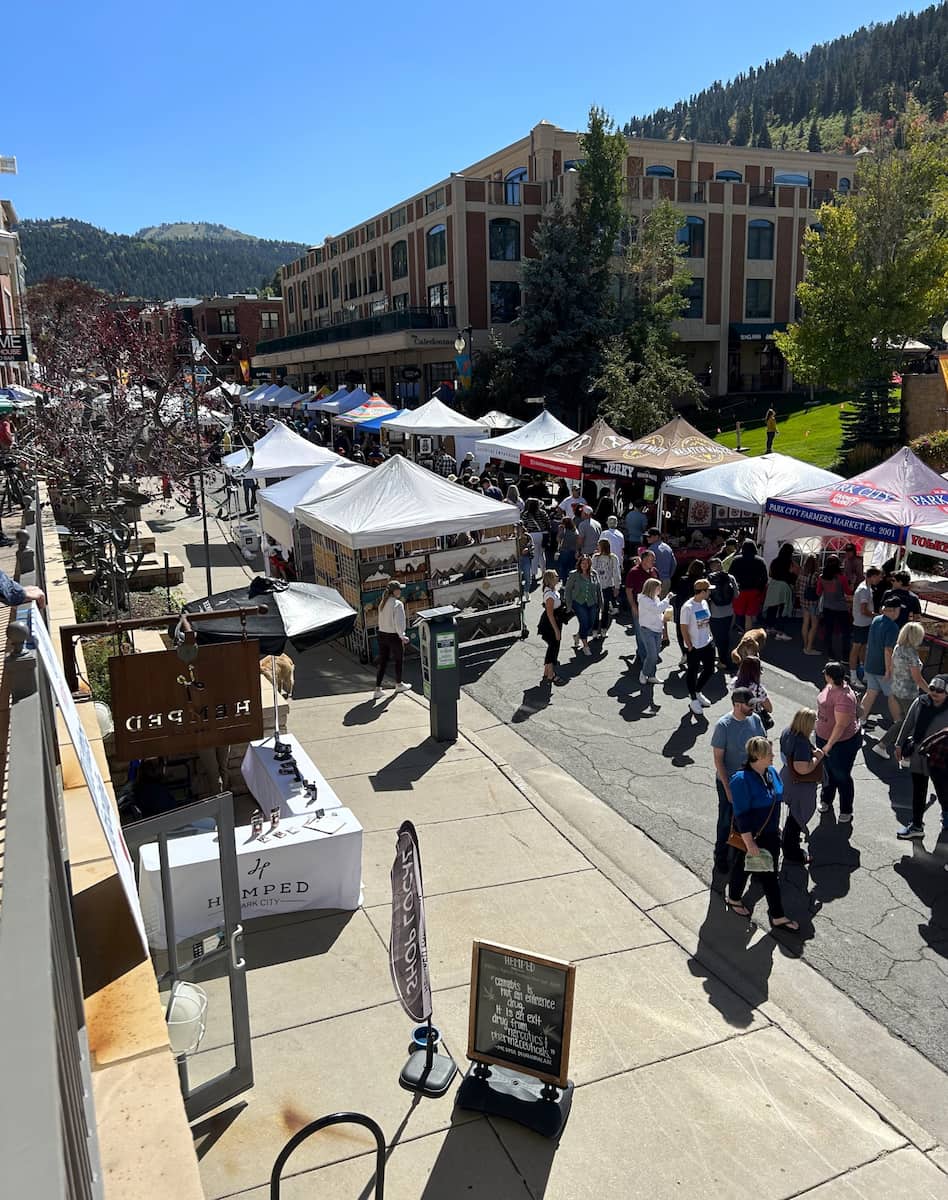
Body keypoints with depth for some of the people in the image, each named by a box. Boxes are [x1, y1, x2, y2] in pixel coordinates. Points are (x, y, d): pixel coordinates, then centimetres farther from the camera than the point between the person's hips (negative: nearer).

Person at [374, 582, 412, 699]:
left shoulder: (382, 603, 4)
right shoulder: (397, 604, -17)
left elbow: (381, 621, 10)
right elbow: (399, 623, -22)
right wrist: (402, 636, -9)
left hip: (382, 635, 6)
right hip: (393, 636, -6)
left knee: (382, 662, 10)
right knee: (398, 660, 16)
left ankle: (377, 689, 8)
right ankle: (398, 685, 33)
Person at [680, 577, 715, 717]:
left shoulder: (704, 603, 2)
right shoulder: (688, 607, -22)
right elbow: (683, 628, -18)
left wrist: (709, 636, 9)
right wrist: (689, 646, -15)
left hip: (707, 644, 8)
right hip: (694, 647, -7)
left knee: (709, 670, 16)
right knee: (693, 673, 10)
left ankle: (698, 691, 39)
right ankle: (694, 700, 26)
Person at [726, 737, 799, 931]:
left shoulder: (771, 772, -4)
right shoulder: (742, 780, -29)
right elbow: (741, 814, -26)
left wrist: (776, 826, 19)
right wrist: (749, 843, -23)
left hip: (770, 834, 7)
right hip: (750, 835, -7)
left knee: (770, 874, 15)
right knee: (743, 867, 14)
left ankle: (777, 917, 29)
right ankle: (734, 899, 39)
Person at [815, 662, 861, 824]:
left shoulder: (844, 698, -34)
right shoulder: (831, 686, -5)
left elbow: (841, 725, -30)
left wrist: (829, 745, -22)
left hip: (843, 742, -8)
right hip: (824, 737, 8)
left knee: (842, 776, 10)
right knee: (828, 771, 25)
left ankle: (846, 811, 29)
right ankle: (826, 800, 46)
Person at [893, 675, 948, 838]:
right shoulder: (920, 702, -6)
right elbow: (908, 724, 5)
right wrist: (899, 744, 11)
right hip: (918, 755, 3)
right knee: (918, 792, 14)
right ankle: (916, 826, 27)